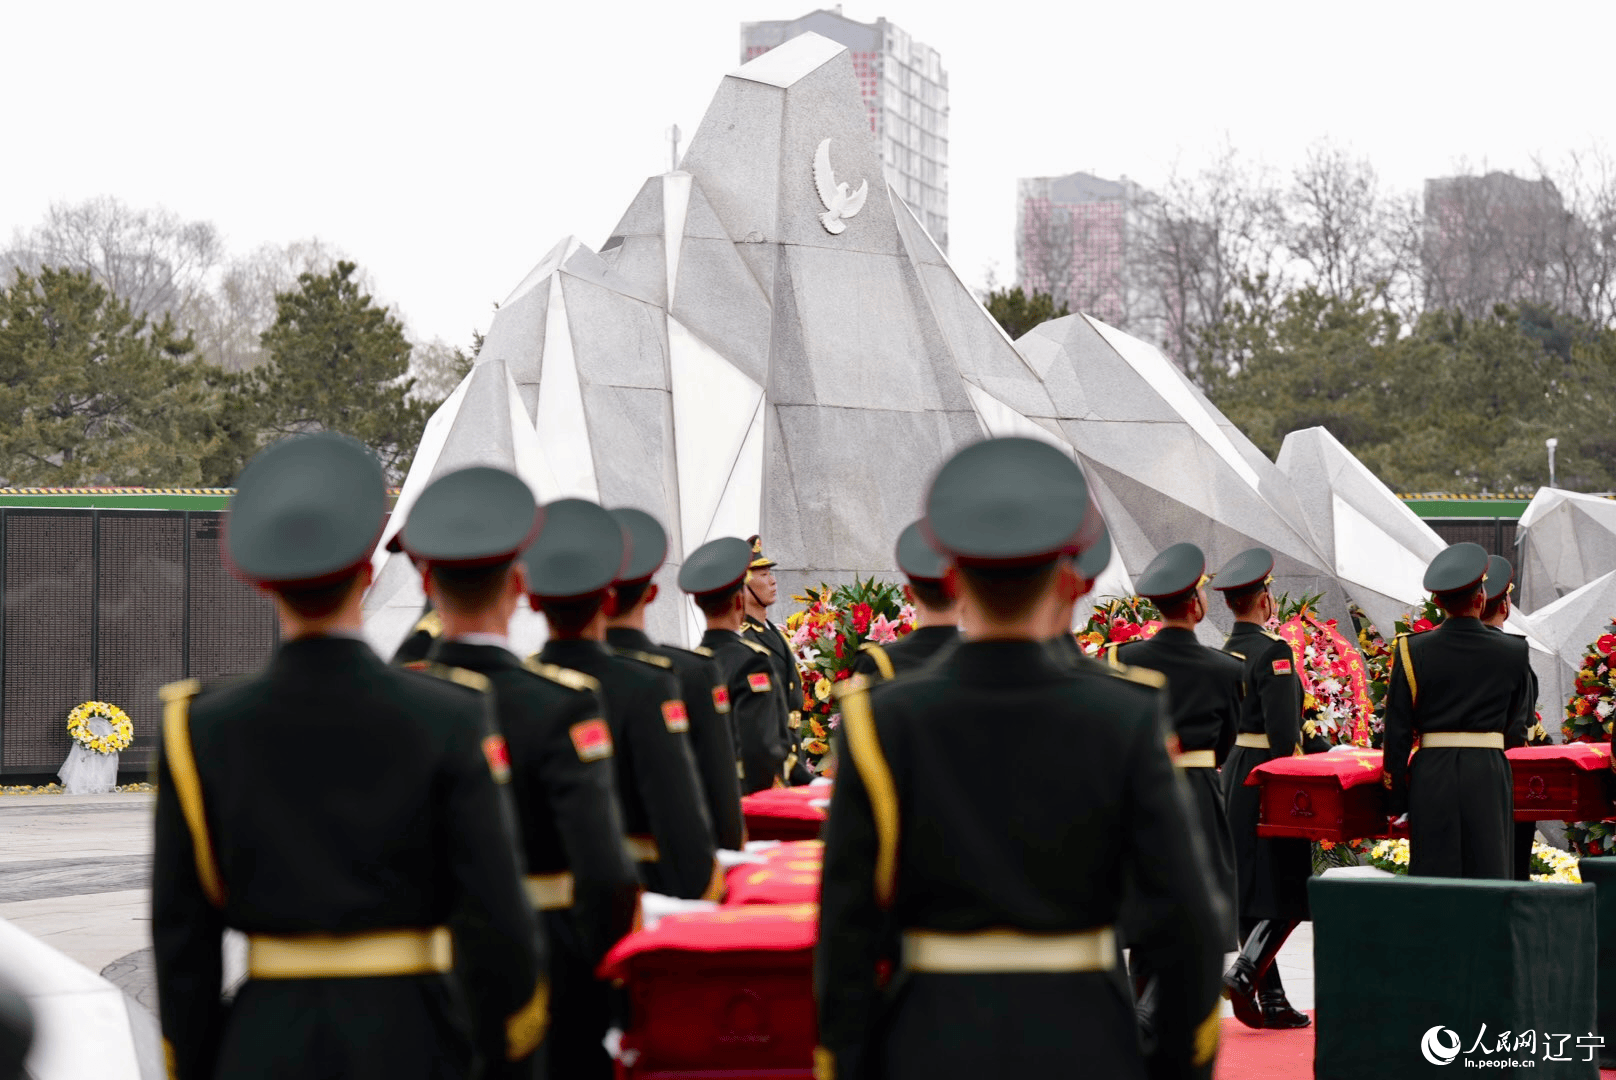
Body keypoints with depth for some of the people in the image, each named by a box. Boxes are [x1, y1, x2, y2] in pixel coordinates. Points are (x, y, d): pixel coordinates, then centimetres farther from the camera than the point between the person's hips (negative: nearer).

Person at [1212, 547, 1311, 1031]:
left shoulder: (1220, 654, 10)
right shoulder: (1273, 651, -13)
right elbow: (1283, 729, -19)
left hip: (1228, 777, 8)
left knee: (1250, 892, 8)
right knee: (1286, 890, -2)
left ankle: (1272, 1003, 12)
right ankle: (1244, 973, -18)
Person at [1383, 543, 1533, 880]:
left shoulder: (1412, 650, -2)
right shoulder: (1513, 652, -2)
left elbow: (1397, 731, -1)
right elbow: (1518, 729, 7)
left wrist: (1395, 800, 5)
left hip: (1431, 776, 1)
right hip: (1489, 774, -1)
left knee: (1431, 876, 4)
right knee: (1489, 874, 5)